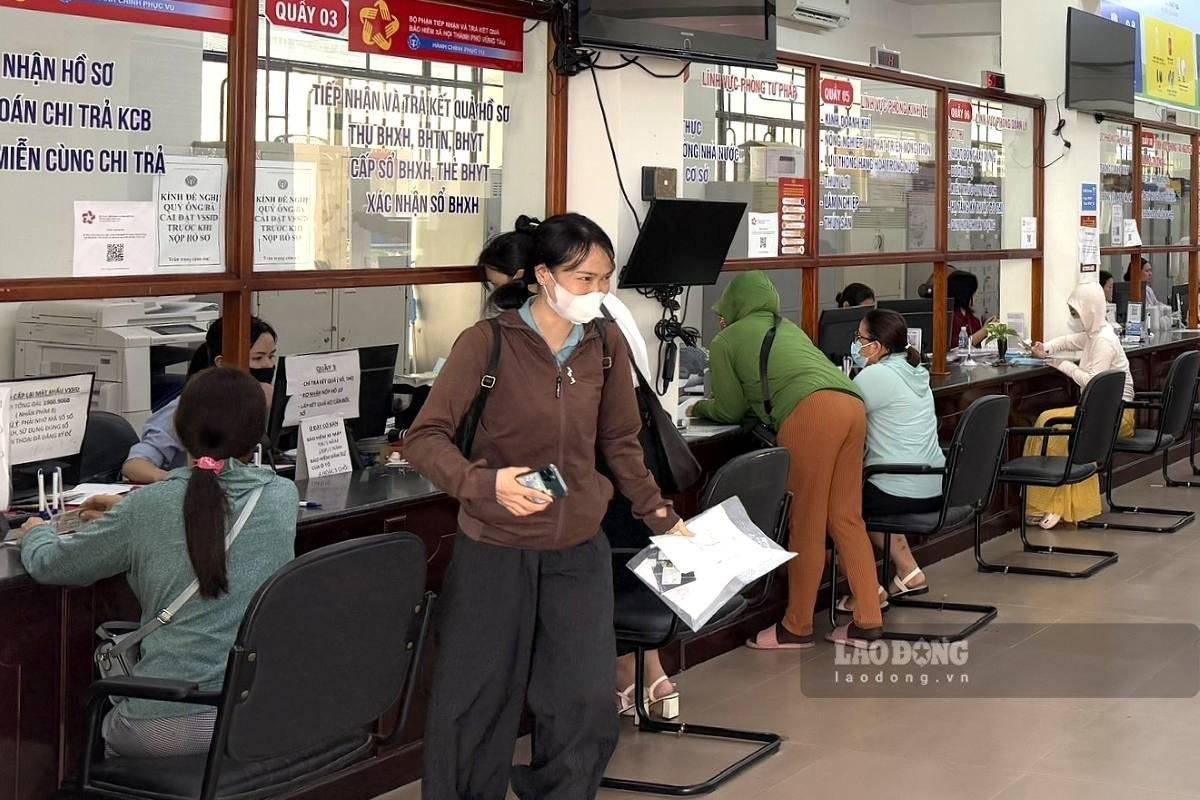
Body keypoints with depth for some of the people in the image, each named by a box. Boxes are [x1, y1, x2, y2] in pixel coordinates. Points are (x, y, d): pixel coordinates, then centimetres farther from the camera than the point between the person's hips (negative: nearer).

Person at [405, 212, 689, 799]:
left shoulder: (606, 346, 2)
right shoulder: (488, 342, -12)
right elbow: (425, 437, -16)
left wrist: (660, 517, 17)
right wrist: (485, 483, -32)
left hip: (578, 550, 4)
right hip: (494, 549, -3)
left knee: (586, 704, 2)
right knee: (476, 705, 5)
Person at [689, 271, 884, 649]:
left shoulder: (726, 341, 16)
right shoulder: (787, 327, 35)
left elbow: (731, 411, 19)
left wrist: (699, 408, 38)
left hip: (811, 412, -7)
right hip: (852, 403, 7)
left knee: (806, 524, 0)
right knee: (846, 518, 11)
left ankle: (797, 627, 8)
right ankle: (868, 621, 10)